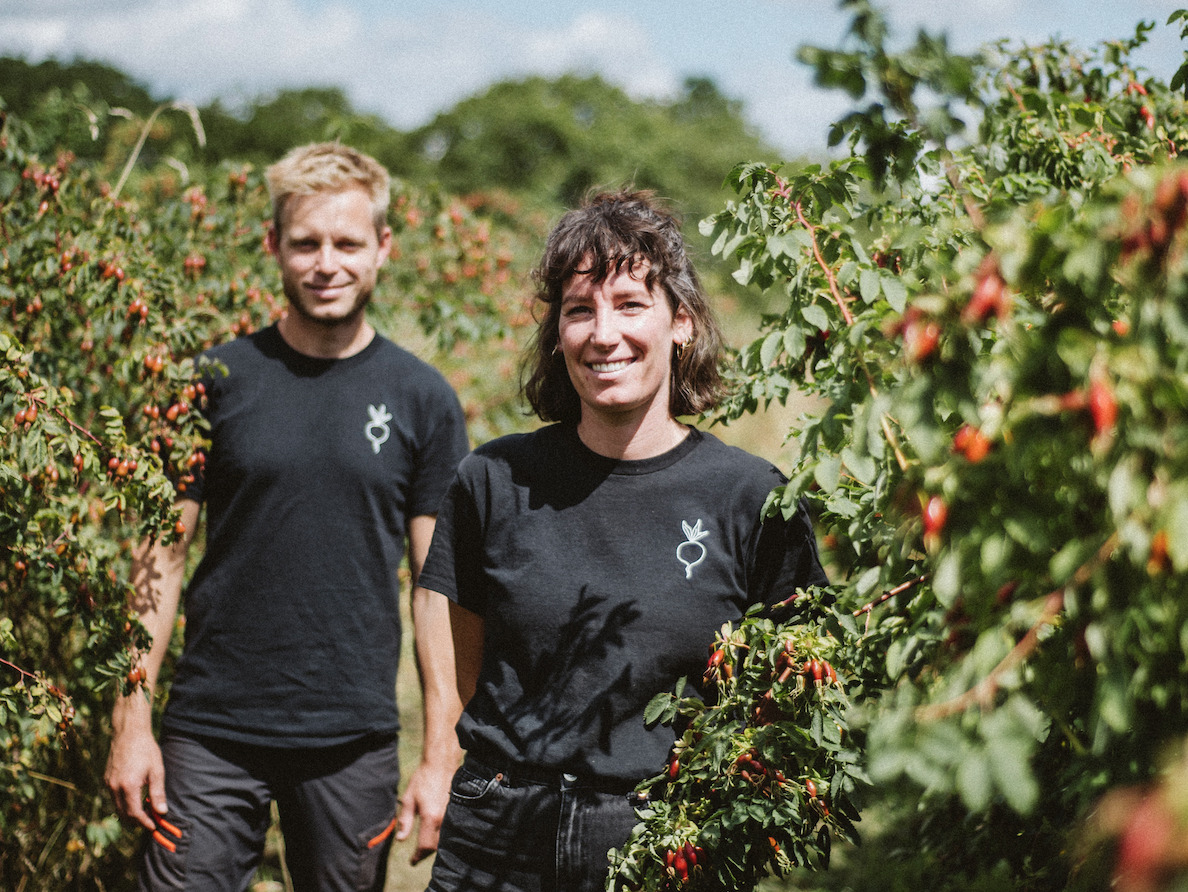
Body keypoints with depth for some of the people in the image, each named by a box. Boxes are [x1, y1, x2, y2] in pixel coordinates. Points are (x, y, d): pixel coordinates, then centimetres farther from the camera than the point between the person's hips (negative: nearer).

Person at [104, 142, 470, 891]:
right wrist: (132, 721, -2)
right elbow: (161, 558, 3)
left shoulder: (423, 399, 1)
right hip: (210, 734, 0)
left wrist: (442, 753, -2)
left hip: (355, 743, 1)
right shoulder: (217, 380, 1)